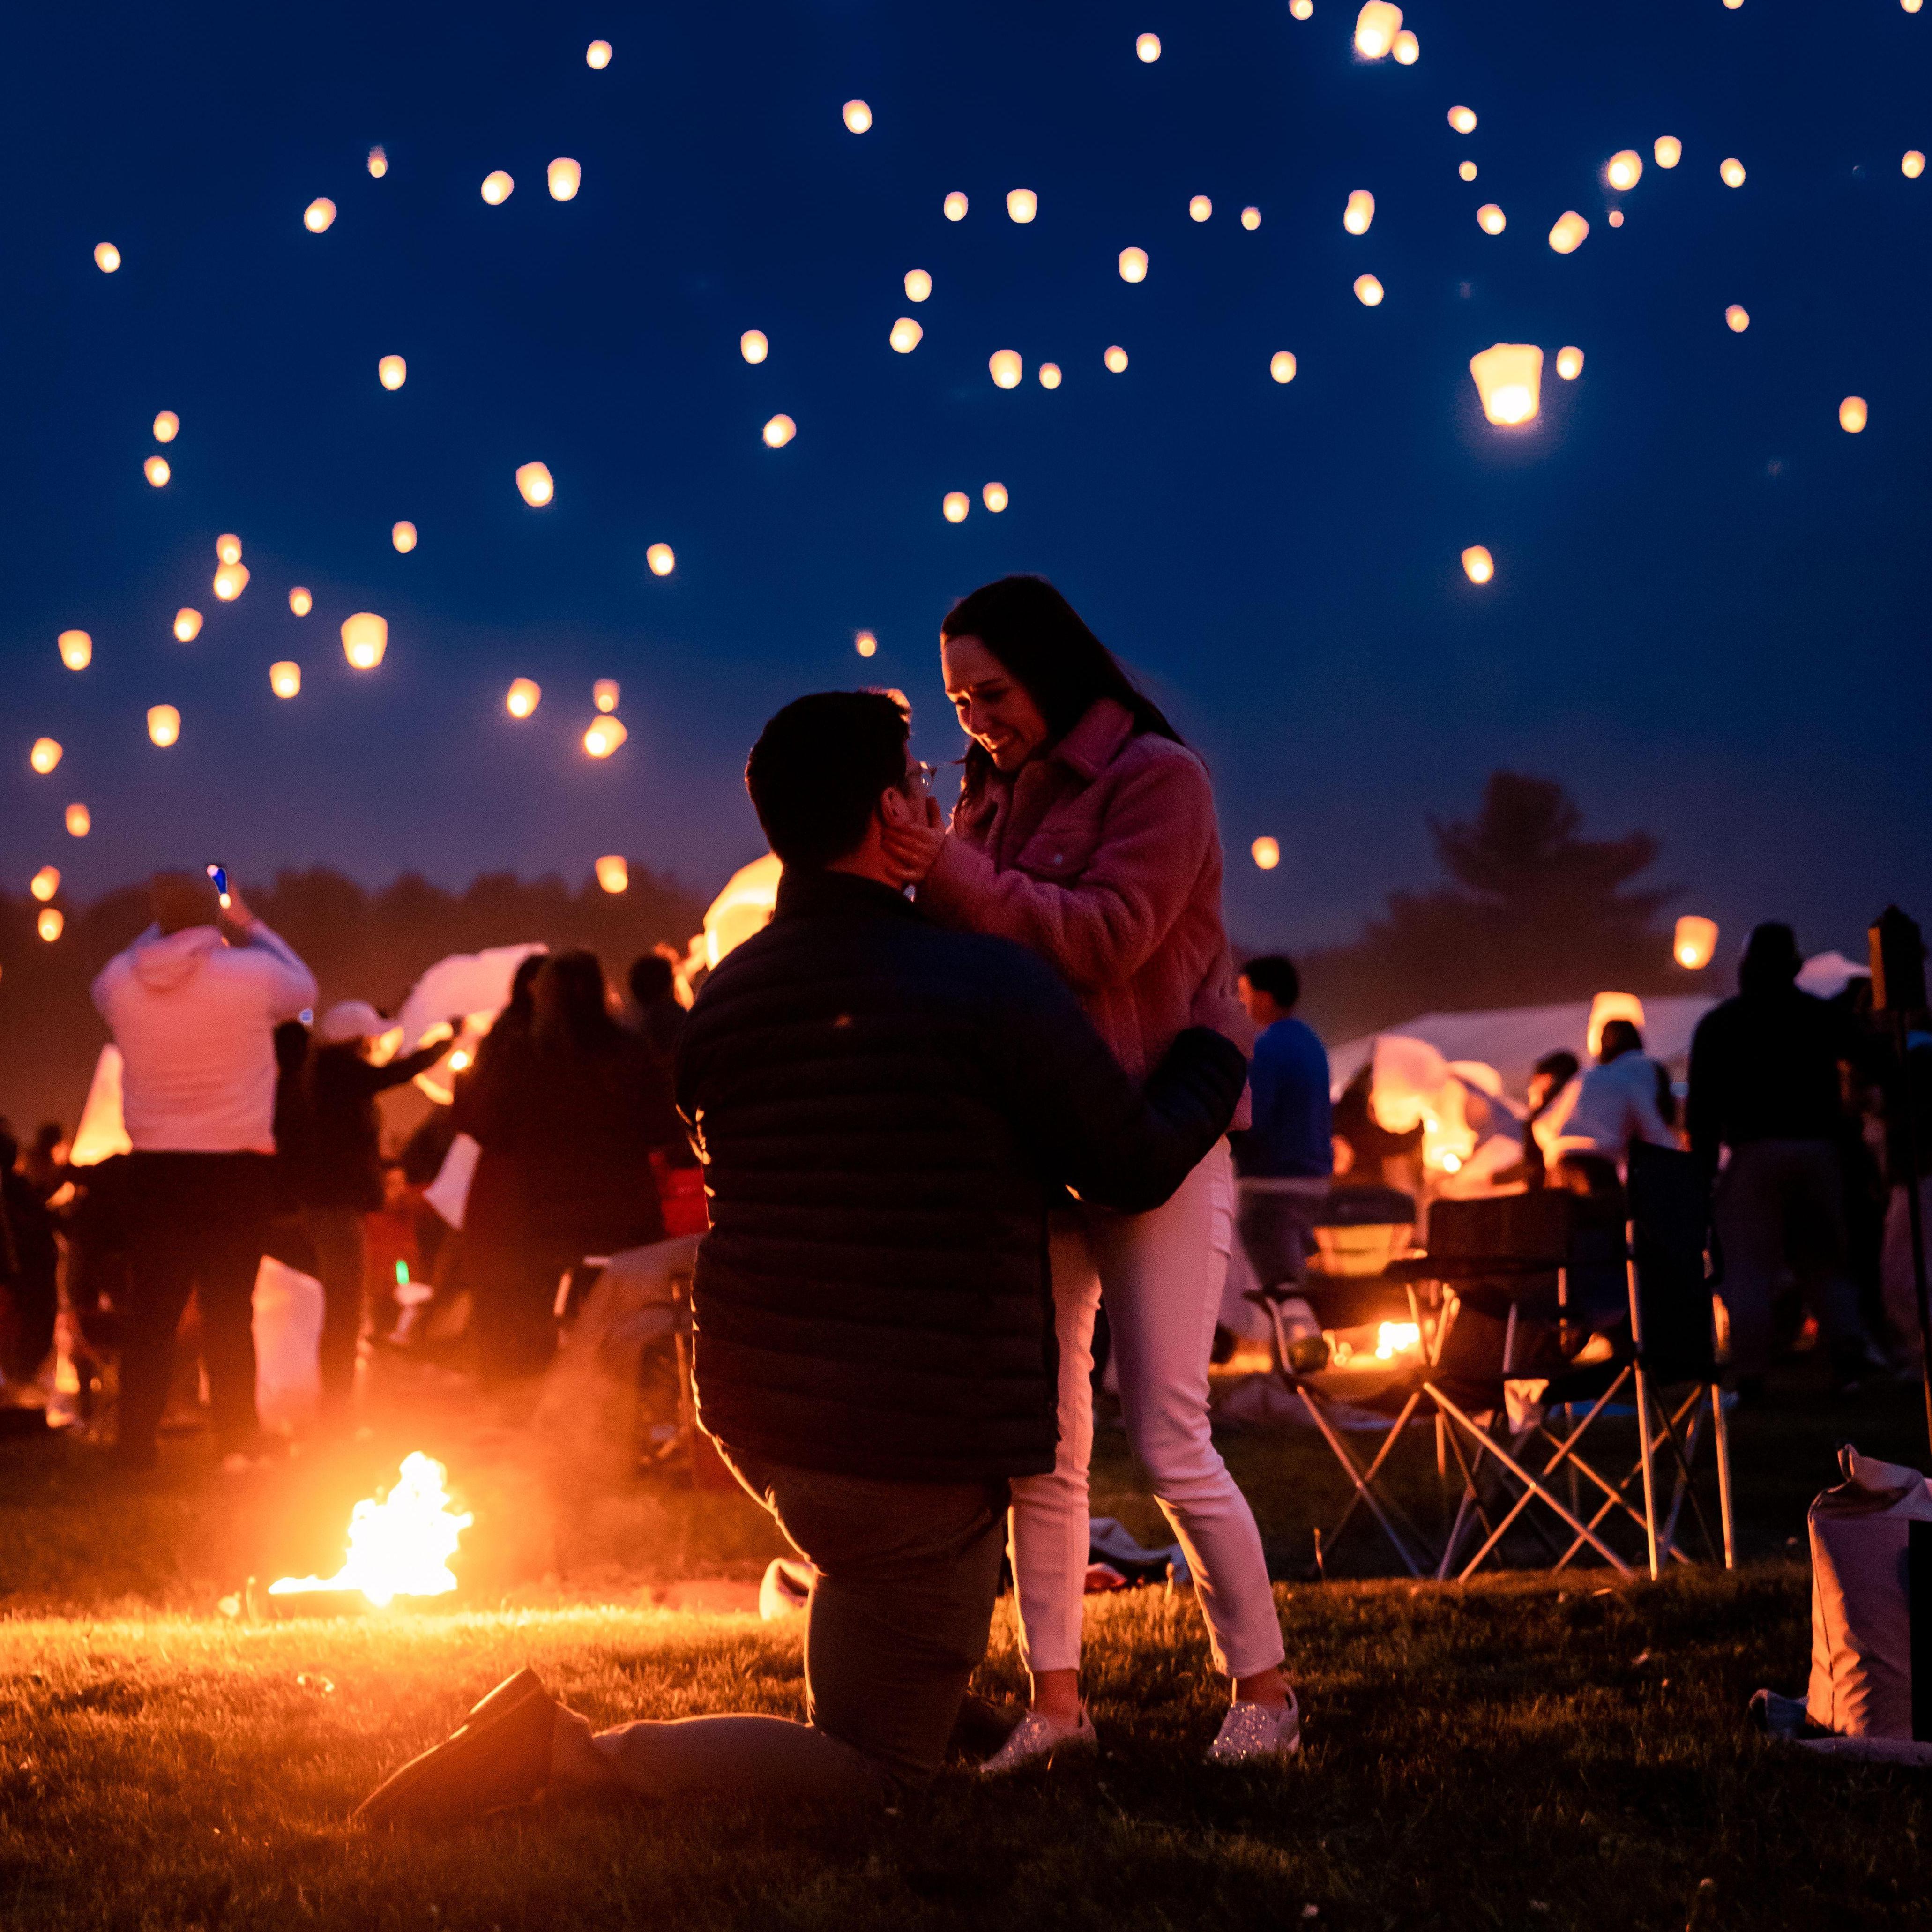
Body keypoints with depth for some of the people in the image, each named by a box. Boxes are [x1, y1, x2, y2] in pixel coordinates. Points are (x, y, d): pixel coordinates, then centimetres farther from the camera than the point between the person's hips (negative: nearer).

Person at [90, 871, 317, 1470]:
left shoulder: (119, 983, -4)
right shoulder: (251, 973, -10)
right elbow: (303, 989, 13)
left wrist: (161, 931, 22)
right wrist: (248, 926, 19)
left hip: (152, 1169, 2)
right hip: (235, 1170, -2)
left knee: (150, 1311, 8)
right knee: (229, 1313, 4)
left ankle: (136, 1444, 11)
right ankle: (237, 1444, 6)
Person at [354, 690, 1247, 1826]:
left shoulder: (723, 1002, 4)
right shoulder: (989, 986, -17)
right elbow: (1137, 1169, -7)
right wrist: (1218, 1056, 14)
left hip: (758, 1413, 7)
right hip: (921, 1446, -7)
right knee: (880, 1773, 3)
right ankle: (569, 1753, -13)